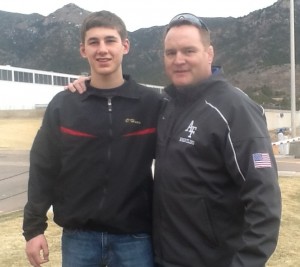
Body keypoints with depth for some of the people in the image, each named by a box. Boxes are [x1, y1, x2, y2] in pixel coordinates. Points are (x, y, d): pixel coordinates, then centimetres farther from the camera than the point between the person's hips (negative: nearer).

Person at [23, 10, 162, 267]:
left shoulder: (152, 103, -3)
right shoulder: (62, 105, -1)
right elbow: (43, 170, 2)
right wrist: (34, 228, -1)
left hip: (134, 238, -1)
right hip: (78, 237, 1)